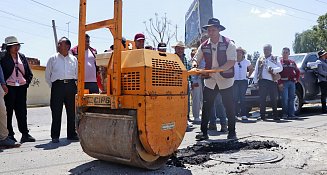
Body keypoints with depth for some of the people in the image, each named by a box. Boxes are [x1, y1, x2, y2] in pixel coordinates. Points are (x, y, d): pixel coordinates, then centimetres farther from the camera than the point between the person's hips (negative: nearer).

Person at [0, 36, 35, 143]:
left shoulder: (22, 57, 11)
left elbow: (29, 73, 15)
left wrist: (27, 82, 5)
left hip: (21, 87, 4)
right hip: (9, 87, -4)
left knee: (22, 111, 6)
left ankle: (25, 134, 11)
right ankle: (9, 134, 12)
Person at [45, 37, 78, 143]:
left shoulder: (74, 59, 13)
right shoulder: (53, 59, 9)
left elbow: (77, 74, 18)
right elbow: (47, 75, 11)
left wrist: (73, 85, 9)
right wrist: (53, 87, 6)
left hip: (71, 86, 2)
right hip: (57, 85, -2)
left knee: (72, 111, 5)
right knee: (56, 112, -3)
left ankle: (71, 134, 15)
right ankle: (55, 136, 5)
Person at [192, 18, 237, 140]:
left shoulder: (228, 44, -7)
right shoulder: (204, 46, 5)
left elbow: (232, 62, -16)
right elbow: (196, 59, 12)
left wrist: (218, 69, -28)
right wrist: (195, 64, -12)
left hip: (226, 81, -3)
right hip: (209, 81, 3)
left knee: (229, 108, 4)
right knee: (206, 107, 3)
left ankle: (232, 132, 17)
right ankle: (203, 132, 12)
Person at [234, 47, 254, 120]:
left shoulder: (246, 61, 5)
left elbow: (251, 69, 21)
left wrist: (248, 75, 10)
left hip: (244, 81, 0)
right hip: (235, 81, 0)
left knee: (242, 98, -3)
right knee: (235, 98, -2)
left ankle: (243, 115, -2)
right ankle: (235, 114, 4)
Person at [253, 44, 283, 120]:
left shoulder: (275, 59, 13)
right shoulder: (260, 59, 17)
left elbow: (280, 68, 1)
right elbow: (256, 70, 13)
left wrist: (273, 70, -18)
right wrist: (255, 81, 4)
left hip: (272, 81, 0)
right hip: (262, 81, 1)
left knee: (274, 99, 2)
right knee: (262, 99, -2)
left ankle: (275, 115, 10)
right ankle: (262, 115, 3)